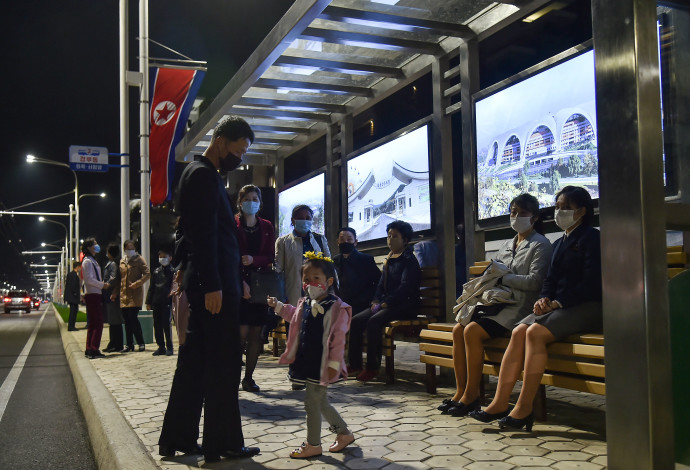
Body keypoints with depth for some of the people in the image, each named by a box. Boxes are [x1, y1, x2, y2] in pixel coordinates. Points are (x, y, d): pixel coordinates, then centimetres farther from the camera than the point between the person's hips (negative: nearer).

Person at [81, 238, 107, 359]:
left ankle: (89, 349, 15)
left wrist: (102, 284, 12)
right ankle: (94, 350, -10)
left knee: (92, 324, 12)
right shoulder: (87, 261, -11)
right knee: (98, 323, -10)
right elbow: (89, 279, -19)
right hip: (93, 294, -10)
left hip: (94, 295, 10)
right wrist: (102, 285, -13)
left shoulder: (92, 261, 19)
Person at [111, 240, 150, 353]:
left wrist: (137, 283, -18)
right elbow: (119, 278, 21)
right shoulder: (122, 261, 17)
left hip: (135, 294, -6)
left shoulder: (139, 260, 0)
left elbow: (147, 274, -8)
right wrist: (114, 293, 14)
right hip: (124, 294, 6)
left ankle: (141, 343, -1)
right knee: (127, 320, 7)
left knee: (133, 318, -12)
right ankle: (129, 345, 14)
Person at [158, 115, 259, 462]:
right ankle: (222, 444, 5)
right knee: (224, 362, -4)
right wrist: (212, 286, -23)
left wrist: (236, 280, 19)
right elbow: (204, 235, -20)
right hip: (214, 283, -10)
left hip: (206, 283, 10)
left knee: (195, 360, 12)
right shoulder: (204, 175, -11)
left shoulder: (201, 174, 21)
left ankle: (177, 438, 20)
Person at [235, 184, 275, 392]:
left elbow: (270, 257, 6)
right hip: (239, 284, -3)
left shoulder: (266, 227, 13)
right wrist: (241, 282, -16)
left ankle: (248, 378, 10)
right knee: (242, 332, -11)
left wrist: (254, 260, -15)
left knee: (256, 334, 1)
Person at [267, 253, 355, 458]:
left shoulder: (336, 308, -16)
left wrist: (334, 364, -17)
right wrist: (278, 306, 26)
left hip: (322, 364, -8)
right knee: (321, 402, 17)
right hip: (307, 362, 8)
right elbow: (294, 316, 31)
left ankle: (313, 445, 14)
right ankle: (344, 434, 34)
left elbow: (338, 339, -17)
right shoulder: (304, 304, 6)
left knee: (311, 401, -2)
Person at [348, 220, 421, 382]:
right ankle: (355, 365, -5)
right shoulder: (389, 259, 21)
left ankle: (373, 367, -25)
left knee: (374, 321, -31)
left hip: (404, 306, -8)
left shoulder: (409, 259, -5)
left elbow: (405, 287, -15)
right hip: (385, 304, 8)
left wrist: (384, 304, -18)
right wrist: (376, 301, 3)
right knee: (356, 320, -10)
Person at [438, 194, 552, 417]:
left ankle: (471, 396, -15)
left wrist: (503, 277, -11)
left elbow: (535, 281, -14)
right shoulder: (507, 246, 23)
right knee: (458, 329, -12)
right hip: (500, 303, 8)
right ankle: (461, 392, -6)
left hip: (520, 307, -8)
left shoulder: (540, 245, -1)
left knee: (473, 331, -25)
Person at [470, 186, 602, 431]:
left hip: (586, 307, -8)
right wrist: (544, 299, -3)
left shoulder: (591, 237, -2)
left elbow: (592, 282, -13)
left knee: (535, 332, -29)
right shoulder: (559, 243, 24)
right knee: (519, 331, -17)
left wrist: (559, 302, -15)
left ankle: (524, 408, -26)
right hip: (558, 306, 8)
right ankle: (499, 403, -20)